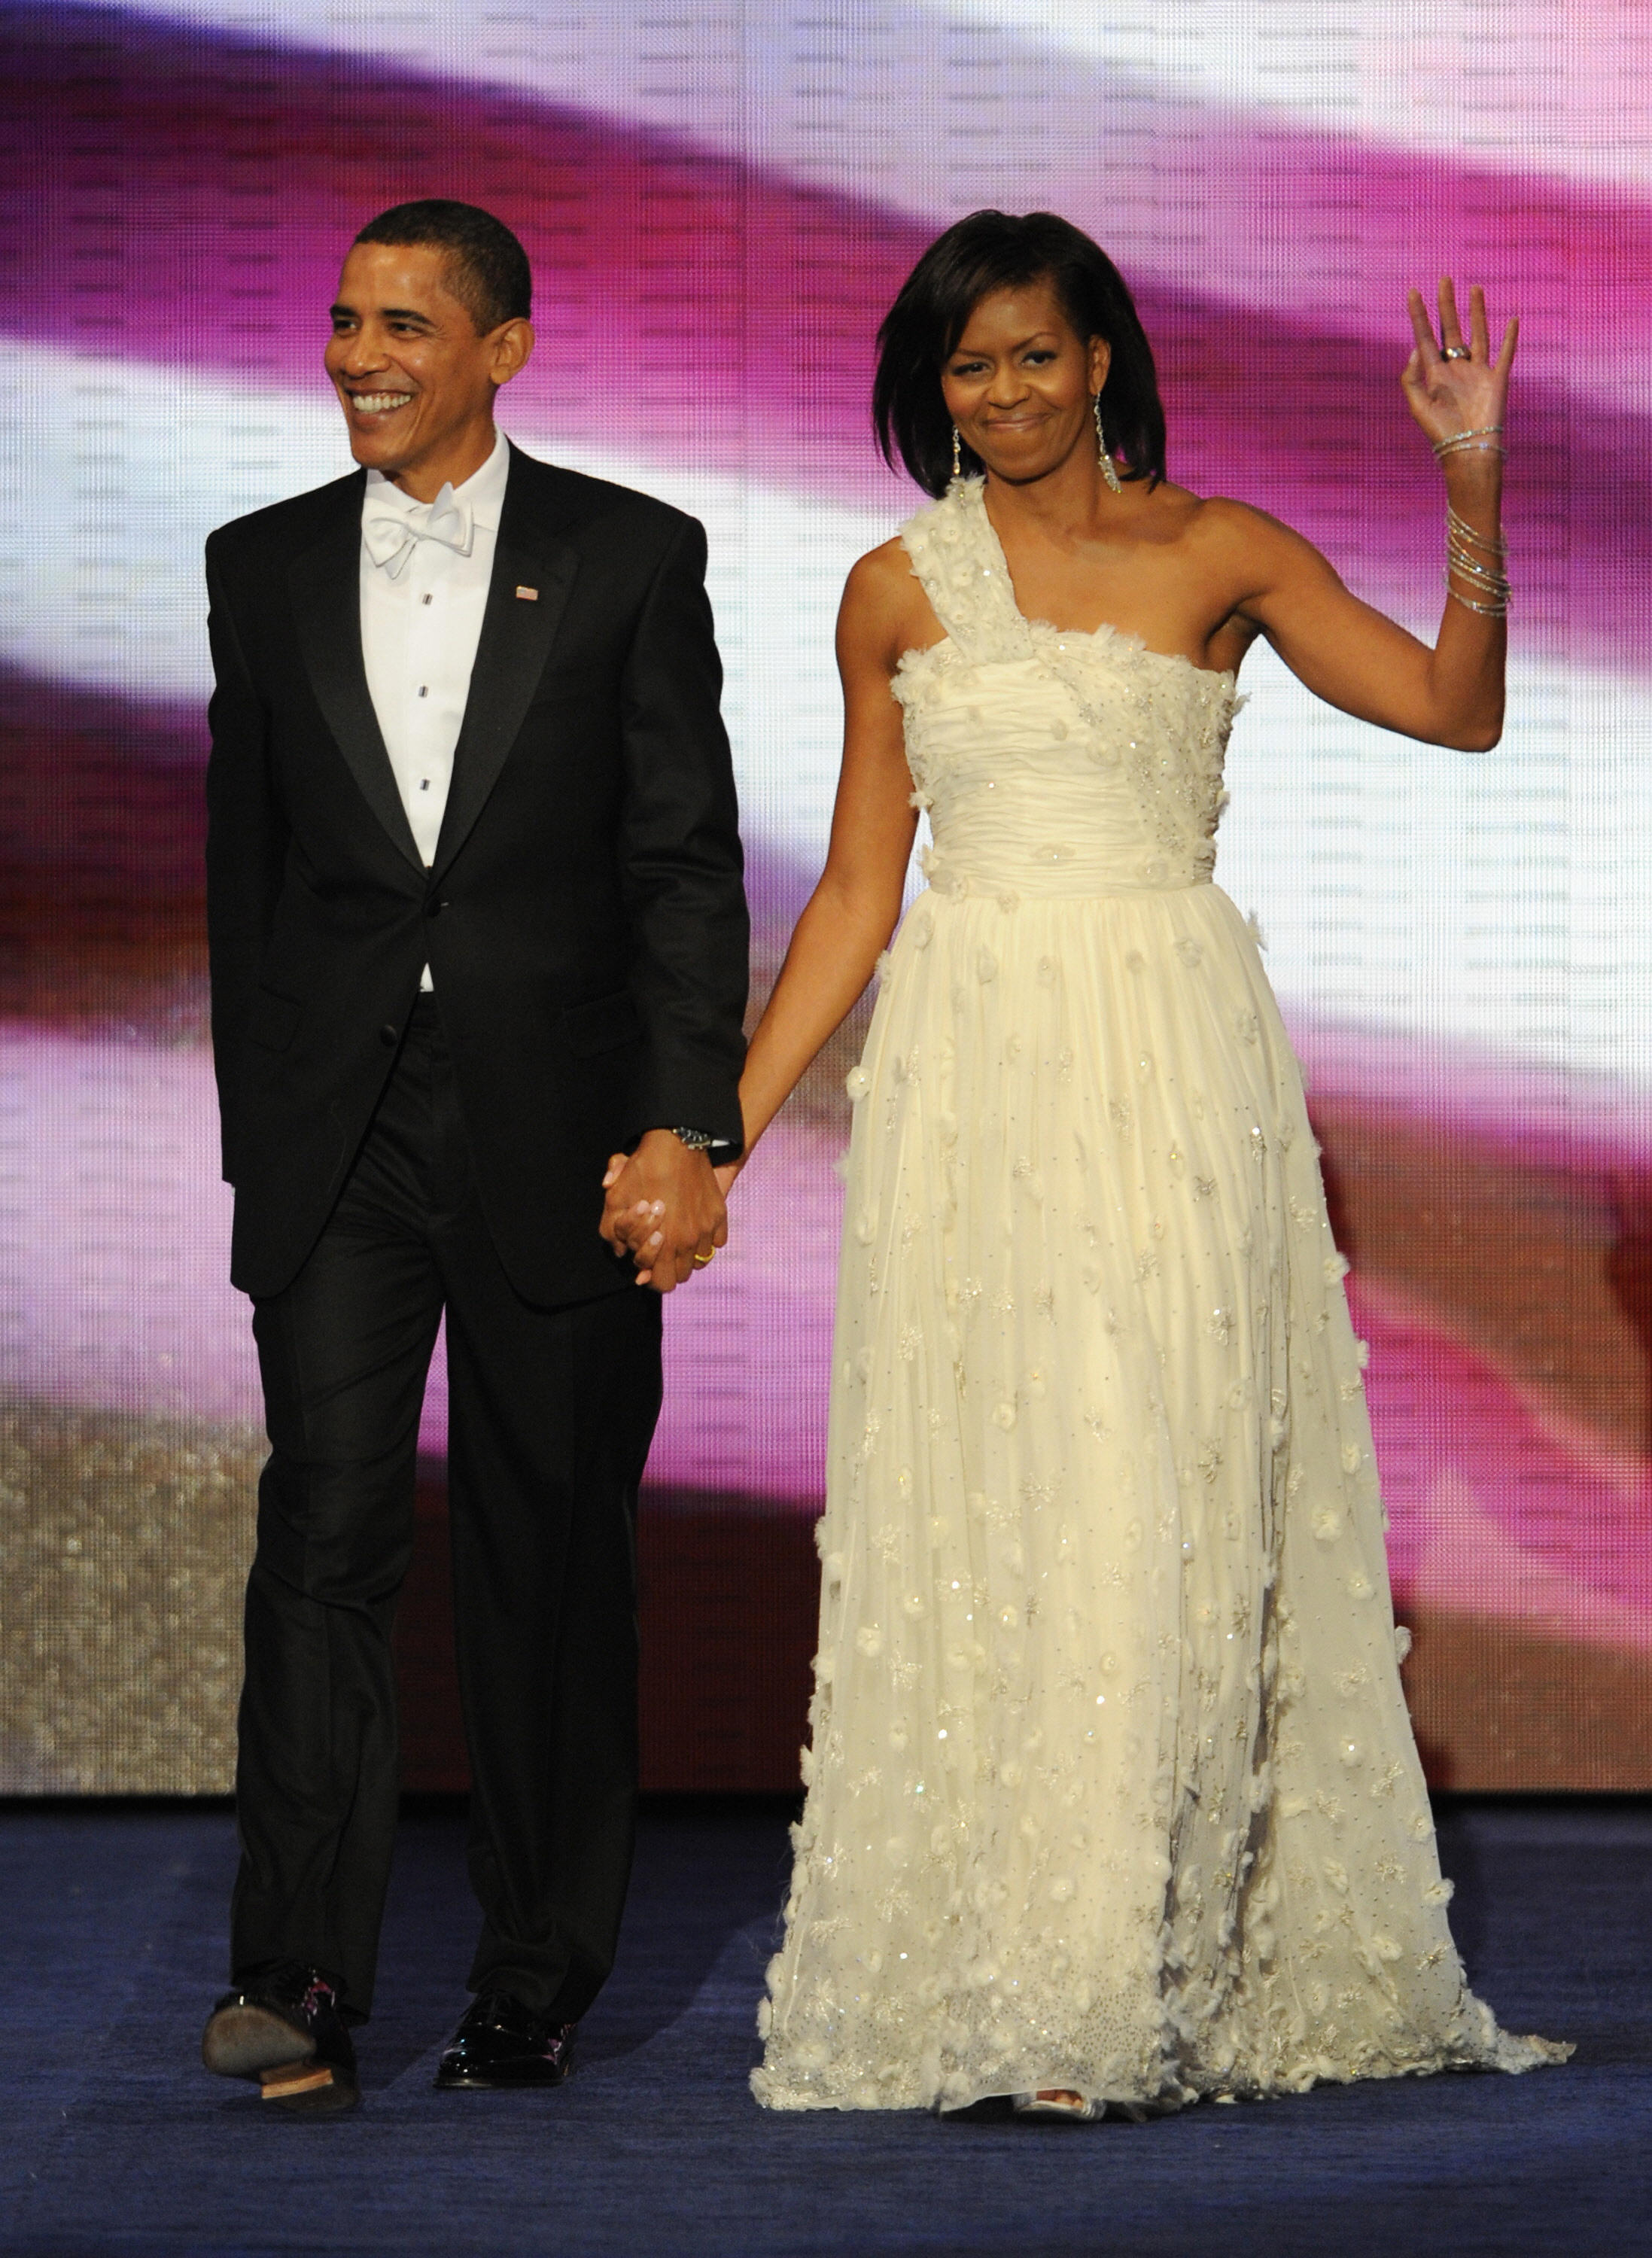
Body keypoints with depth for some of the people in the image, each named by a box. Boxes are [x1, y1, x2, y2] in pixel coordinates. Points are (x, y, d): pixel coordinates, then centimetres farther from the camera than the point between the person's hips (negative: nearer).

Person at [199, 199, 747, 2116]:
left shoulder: (628, 558, 1)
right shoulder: (267, 569, 9)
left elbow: (685, 862, -3)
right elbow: (246, 870, 14)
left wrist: (686, 1123, -11)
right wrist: (260, 1128, 11)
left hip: (555, 1136, -1)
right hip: (336, 1145, 1)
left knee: (552, 1558, 6)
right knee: (326, 1531, -10)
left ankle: (539, 1975, 17)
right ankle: (299, 1982, -16)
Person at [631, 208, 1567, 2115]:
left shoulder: (1217, 556, 4)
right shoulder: (898, 591, 9)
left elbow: (1455, 708, -6)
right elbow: (857, 888, 12)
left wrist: (1476, 489, -19)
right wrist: (727, 1130, 7)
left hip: (1173, 1061, -1)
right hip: (972, 1073, 2)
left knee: (1168, 1497, -5)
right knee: (980, 1504, -1)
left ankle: (1155, 1982, 1)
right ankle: (994, 1992, 3)